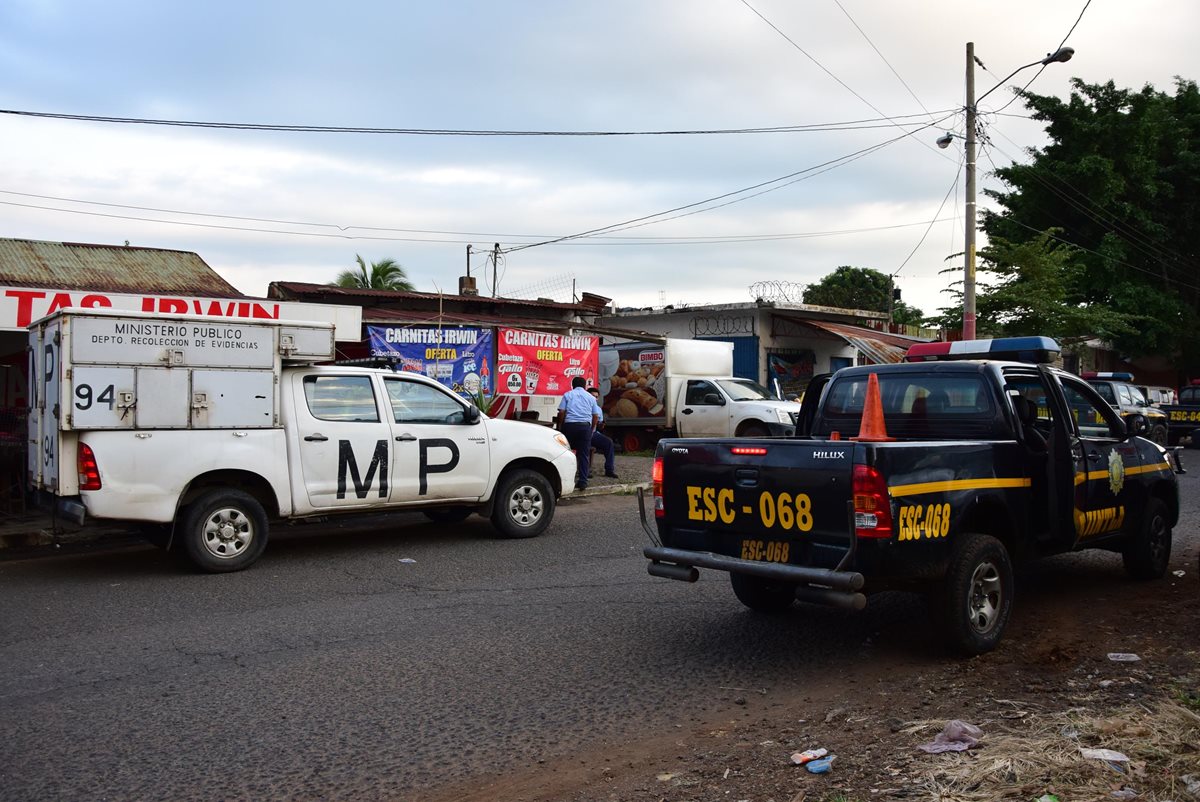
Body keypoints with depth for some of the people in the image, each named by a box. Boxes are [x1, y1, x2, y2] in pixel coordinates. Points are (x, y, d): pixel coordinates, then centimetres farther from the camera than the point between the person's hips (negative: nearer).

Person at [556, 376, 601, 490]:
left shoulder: (567, 395, 9)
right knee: (584, 455, 2)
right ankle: (583, 482, 0)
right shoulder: (591, 397, 14)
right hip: (585, 426, 1)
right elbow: (596, 417, 11)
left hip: (569, 425, -1)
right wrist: (592, 429, 22)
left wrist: (560, 426, 9)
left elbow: (561, 413, 0)